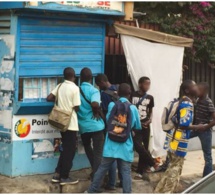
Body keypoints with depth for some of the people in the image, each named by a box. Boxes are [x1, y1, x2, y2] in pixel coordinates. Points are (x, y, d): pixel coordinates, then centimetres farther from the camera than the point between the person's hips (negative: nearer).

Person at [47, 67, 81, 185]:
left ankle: (58, 174, 15)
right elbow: (76, 107, -14)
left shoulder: (60, 86, 5)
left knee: (65, 149, 17)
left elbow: (49, 98, 2)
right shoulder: (75, 88, -13)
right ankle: (64, 177, 6)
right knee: (70, 150, 2)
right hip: (71, 123, -7)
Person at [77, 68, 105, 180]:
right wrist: (97, 112, -9)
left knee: (87, 147, 25)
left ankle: (95, 171, 30)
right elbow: (95, 104, -29)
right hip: (96, 125, -4)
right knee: (98, 152, 2)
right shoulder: (94, 90, -10)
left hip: (83, 126, 4)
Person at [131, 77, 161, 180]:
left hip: (145, 125, 4)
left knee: (144, 148, 5)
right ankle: (153, 164, -5)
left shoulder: (150, 97, 7)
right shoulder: (132, 95, -6)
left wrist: (150, 119, -2)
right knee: (138, 146, -21)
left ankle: (139, 172, 14)